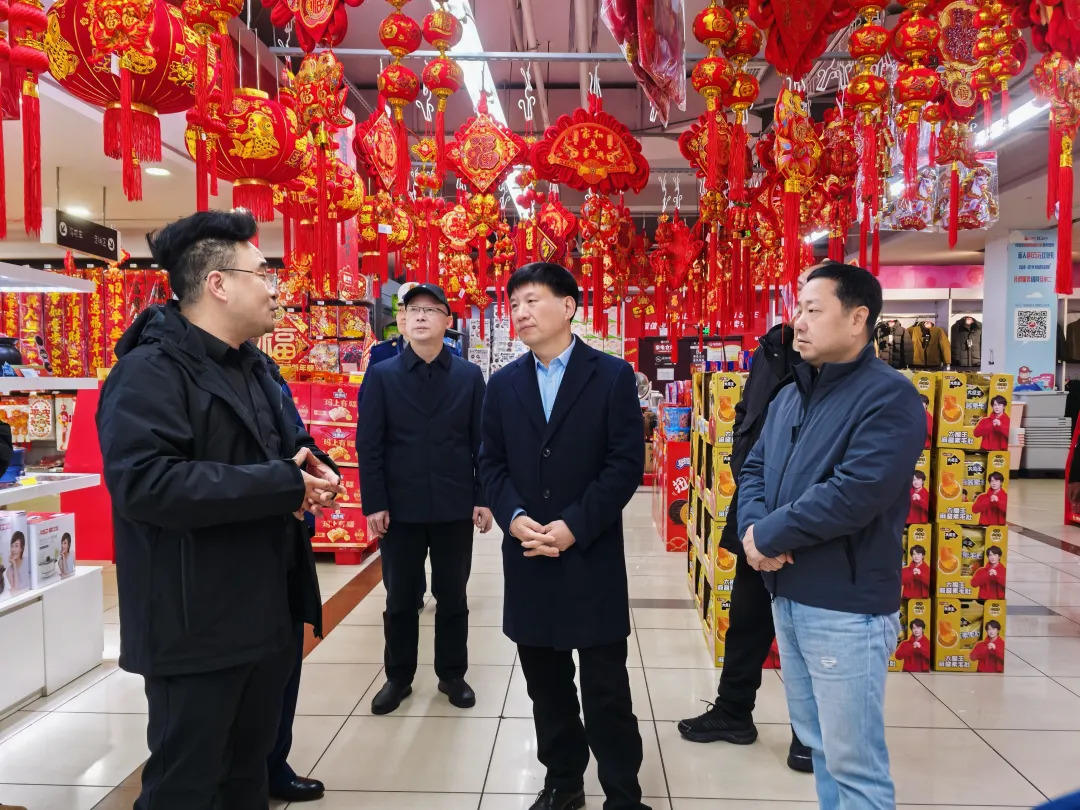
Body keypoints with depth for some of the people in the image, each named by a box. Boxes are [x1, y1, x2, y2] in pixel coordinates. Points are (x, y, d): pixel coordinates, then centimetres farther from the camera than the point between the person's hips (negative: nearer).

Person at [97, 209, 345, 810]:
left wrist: (312, 468, -2)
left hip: (266, 612, 9)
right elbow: (143, 481, -31)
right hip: (197, 624, -9)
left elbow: (285, 446, 24)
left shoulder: (253, 367, 13)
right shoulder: (150, 370, -17)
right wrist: (283, 486, -26)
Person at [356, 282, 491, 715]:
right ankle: (398, 677, 29)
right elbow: (369, 445, -3)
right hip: (400, 508, 0)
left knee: (453, 598, 12)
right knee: (400, 599, 12)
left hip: (455, 507, 0)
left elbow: (482, 442, 2)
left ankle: (452, 674, 29)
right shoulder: (381, 375, 0)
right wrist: (374, 504, -7)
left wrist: (484, 497, -3)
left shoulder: (470, 375, 2)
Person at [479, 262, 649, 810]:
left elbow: (627, 462, -9)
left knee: (605, 687, 4)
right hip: (528, 558, 4)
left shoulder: (612, 376, -4)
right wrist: (512, 517, -11)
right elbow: (491, 463, 7)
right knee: (546, 682, 15)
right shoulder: (503, 383, 8)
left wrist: (575, 525, -17)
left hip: (592, 557, -4)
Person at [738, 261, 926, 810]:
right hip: (787, 595, 8)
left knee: (853, 760, 5)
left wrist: (768, 537, -16)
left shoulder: (888, 396, -15)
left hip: (846, 607, -8)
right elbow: (753, 468, 11)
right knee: (817, 742, 22)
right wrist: (753, 527, -11)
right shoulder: (789, 397, 12)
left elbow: (857, 493, -26)